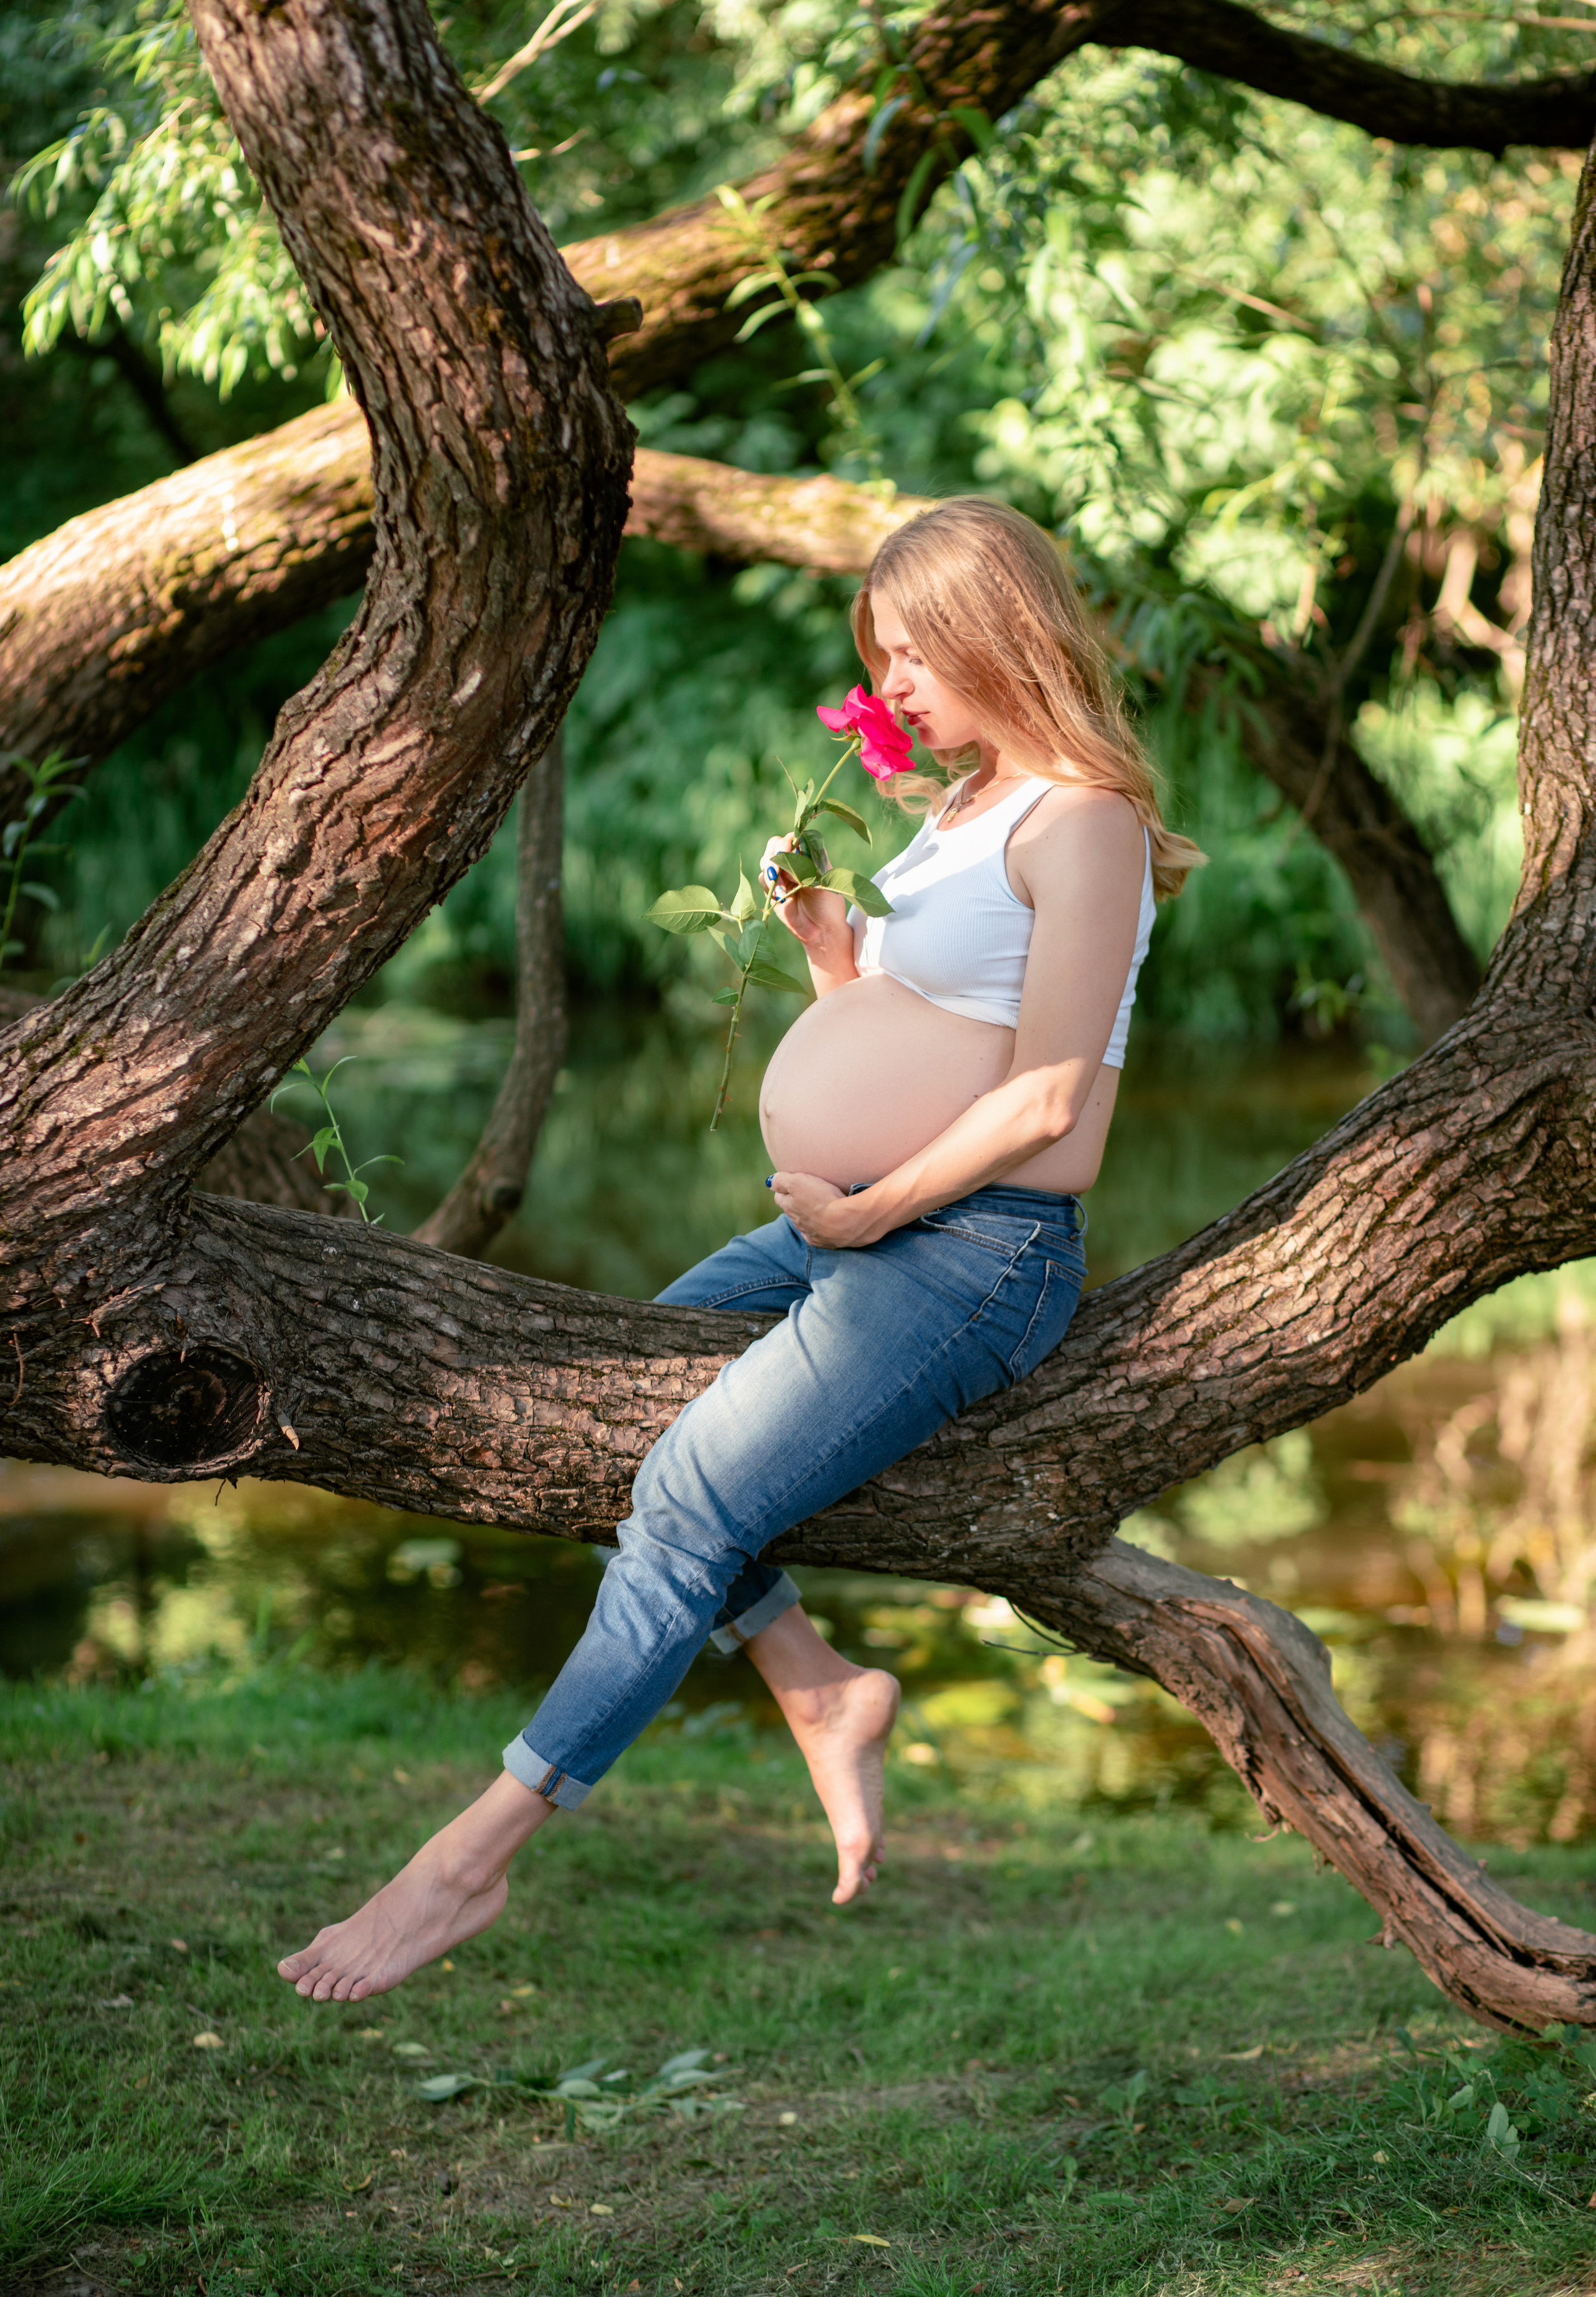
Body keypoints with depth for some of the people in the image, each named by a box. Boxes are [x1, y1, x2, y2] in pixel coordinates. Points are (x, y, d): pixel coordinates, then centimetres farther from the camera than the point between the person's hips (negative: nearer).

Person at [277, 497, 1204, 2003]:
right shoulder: (962, 807, 17)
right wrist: (826, 942, 4)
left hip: (975, 1257, -10)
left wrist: (866, 1211, -17)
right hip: (858, 1225, 10)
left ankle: (469, 1860, -14)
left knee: (690, 1499, -18)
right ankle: (819, 1695, 7)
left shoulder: (1084, 820, -13)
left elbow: (1043, 1098, -19)